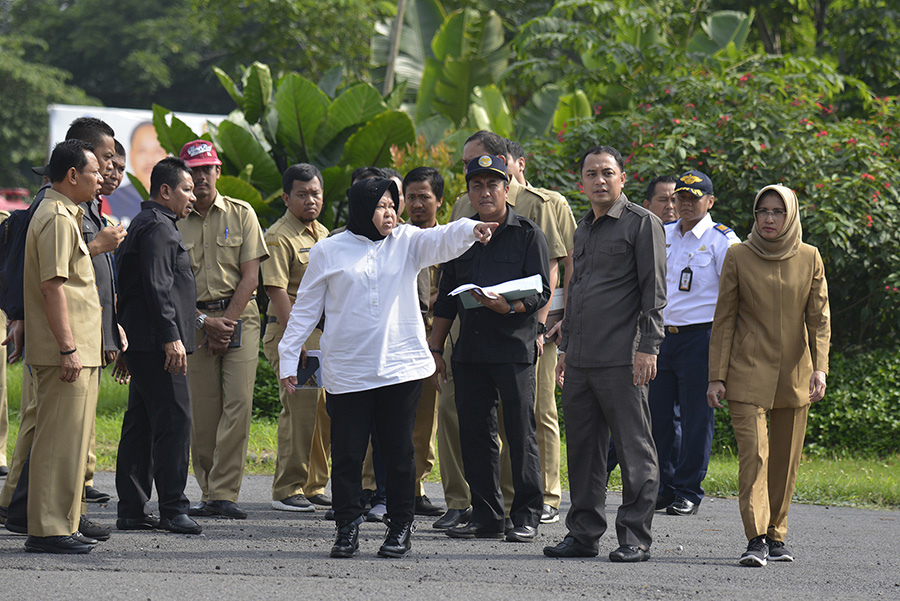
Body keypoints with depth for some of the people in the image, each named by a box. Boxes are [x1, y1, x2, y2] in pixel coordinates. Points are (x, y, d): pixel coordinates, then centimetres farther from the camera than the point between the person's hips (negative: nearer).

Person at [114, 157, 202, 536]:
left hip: (141, 344, 11)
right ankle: (172, 508, -11)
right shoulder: (158, 227, -12)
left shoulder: (143, 224, 21)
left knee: (141, 425, 10)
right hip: (156, 343, -11)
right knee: (174, 421, -10)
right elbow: (157, 287, -20)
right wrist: (171, 337, -22)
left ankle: (132, 510, 11)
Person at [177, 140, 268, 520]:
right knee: (202, 410, -2)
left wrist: (226, 322, -7)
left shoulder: (241, 215, 5)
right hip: (193, 319, 1)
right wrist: (204, 323, -8)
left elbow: (250, 277, 1)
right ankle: (209, 493, 5)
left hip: (238, 315, -1)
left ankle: (223, 493, -13)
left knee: (239, 401, -13)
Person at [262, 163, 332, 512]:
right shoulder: (279, 237, -9)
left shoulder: (322, 234, 18)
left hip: (325, 334, 8)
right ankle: (287, 490, -6)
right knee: (300, 408, -11)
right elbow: (276, 290, -15)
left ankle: (313, 486, 18)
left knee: (326, 409, 9)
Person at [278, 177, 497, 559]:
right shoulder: (329, 252, 6)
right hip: (347, 371, -1)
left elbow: (442, 240, -11)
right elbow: (306, 308, 10)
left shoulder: (407, 242, 8)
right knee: (347, 453, -1)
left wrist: (470, 230, -33)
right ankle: (347, 527, 9)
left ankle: (400, 529, 13)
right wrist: (288, 358, 6)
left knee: (399, 451, 4)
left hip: (401, 366, 1)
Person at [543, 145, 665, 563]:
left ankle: (635, 538, -1)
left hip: (622, 358, -7)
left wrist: (647, 347, -14)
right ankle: (583, 534, 16)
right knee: (583, 449, 10)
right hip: (580, 360, 7)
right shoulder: (583, 229, 20)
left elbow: (653, 290, -7)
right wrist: (565, 348, 23)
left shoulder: (641, 223, -3)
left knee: (634, 450, -4)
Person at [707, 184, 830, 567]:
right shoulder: (738, 257, 0)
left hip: (794, 374, 2)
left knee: (785, 459, 6)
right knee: (752, 450, -14)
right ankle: (756, 540, -18)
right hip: (748, 372, -2)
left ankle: (777, 536, 20)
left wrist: (820, 367, -10)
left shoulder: (809, 259, 3)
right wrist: (716, 376, -3)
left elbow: (819, 318, 3)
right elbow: (724, 319, 2)